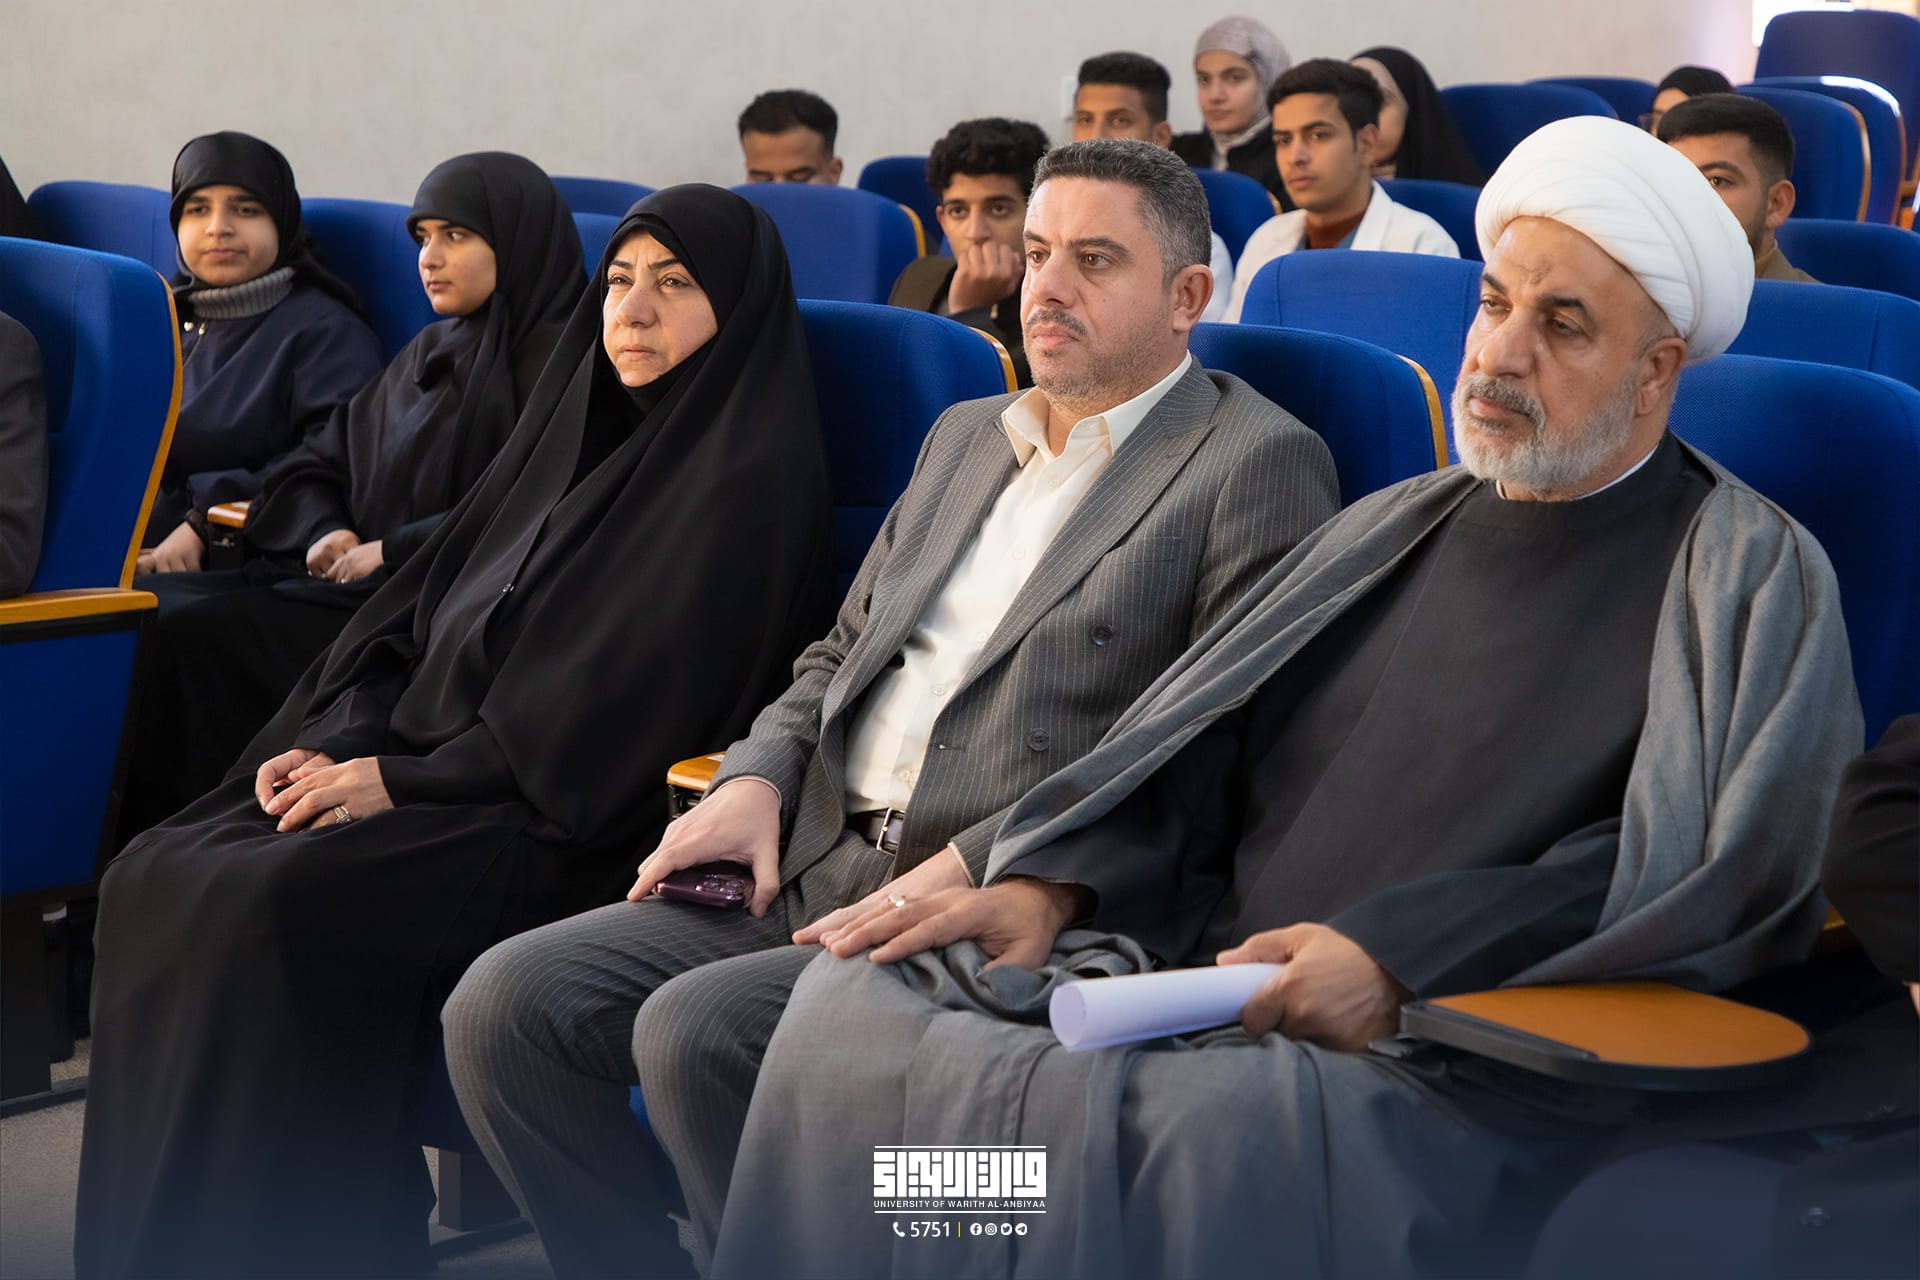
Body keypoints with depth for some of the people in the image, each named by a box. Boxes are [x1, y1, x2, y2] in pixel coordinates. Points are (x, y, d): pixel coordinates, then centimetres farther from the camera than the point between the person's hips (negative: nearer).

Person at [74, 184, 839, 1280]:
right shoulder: (578, 433, 18)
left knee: (278, 907, -30)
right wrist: (336, 737, -1)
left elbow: (625, 704, -16)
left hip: (576, 825, -8)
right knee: (156, 879, -12)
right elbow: (420, 607, 17)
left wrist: (404, 776, -14)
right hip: (426, 770, 8)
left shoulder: (753, 480, -8)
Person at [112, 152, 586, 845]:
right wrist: (323, 531, 0)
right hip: (349, 581, 9)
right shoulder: (430, 352, 22)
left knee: (194, 633, -24)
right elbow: (309, 463, 23)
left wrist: (391, 550, -13)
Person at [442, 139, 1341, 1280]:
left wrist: (970, 866, -18)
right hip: (819, 870, 7)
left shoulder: (1260, 463, -2)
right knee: (505, 1005, -9)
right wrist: (755, 779, 6)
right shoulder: (965, 436, 24)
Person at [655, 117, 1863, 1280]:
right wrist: (1044, 885, 1)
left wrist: (1401, 956, -20)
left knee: (1169, 1131, -37)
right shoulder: (1398, 525, 22)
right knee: (854, 1004, -13)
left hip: (1461, 1053, -6)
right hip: (1206, 972, 7)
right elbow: (1197, 744, 20)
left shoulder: (1752, 573, 2)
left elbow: (1737, 861, -12)